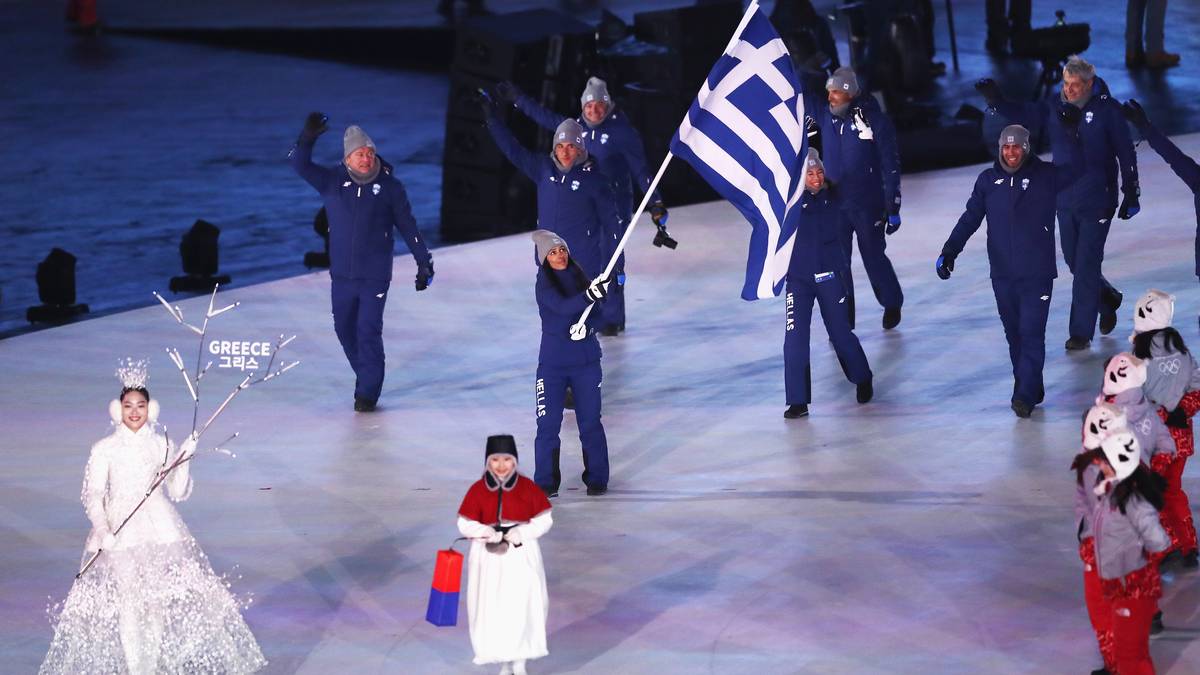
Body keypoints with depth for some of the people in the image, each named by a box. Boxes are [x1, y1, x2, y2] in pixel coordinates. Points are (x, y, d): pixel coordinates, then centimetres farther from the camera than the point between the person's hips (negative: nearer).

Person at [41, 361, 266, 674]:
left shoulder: (162, 445, 9)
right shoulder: (104, 448, 2)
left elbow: (179, 492, 9)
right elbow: (93, 495, -2)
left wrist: (183, 460, -5)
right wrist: (102, 530, -17)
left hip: (160, 530, 2)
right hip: (119, 531, -2)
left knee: (159, 602, -4)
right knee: (126, 603, -6)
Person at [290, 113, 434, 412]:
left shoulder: (389, 186, -6)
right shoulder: (332, 181, -2)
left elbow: (408, 227, 1)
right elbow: (300, 165, -12)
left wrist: (424, 262, 4)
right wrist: (307, 138, -29)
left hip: (375, 276, -3)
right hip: (341, 275, 3)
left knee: (368, 331, -8)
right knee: (345, 329, 13)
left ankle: (368, 392, 2)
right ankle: (367, 375, 35)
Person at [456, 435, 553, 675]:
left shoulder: (527, 487, -3)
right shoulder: (478, 490, -1)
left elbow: (544, 520, 0)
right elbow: (465, 524, 0)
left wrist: (522, 533, -16)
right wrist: (486, 532, -19)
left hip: (522, 557, -1)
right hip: (489, 558, 1)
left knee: (523, 607, -6)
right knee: (492, 609, 3)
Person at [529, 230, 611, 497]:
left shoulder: (580, 278, 4)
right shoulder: (543, 284, -7)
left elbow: (597, 313, 5)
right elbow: (562, 307, -25)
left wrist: (588, 326, -17)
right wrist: (590, 295, -39)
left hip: (586, 360, 3)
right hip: (553, 362, -3)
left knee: (590, 422, 5)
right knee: (548, 424, -4)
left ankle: (597, 478, 15)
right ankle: (546, 483, 4)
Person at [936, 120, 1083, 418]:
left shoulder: (1045, 176, -2)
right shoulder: (988, 180, 4)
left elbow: (1071, 167, -18)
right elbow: (970, 219, 5)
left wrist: (1068, 132, -26)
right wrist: (949, 251, -4)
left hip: (1037, 273, -3)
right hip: (1002, 275, 3)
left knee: (1031, 333, -9)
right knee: (1014, 334, 9)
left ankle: (1025, 395, -8)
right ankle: (1031, 388, 23)